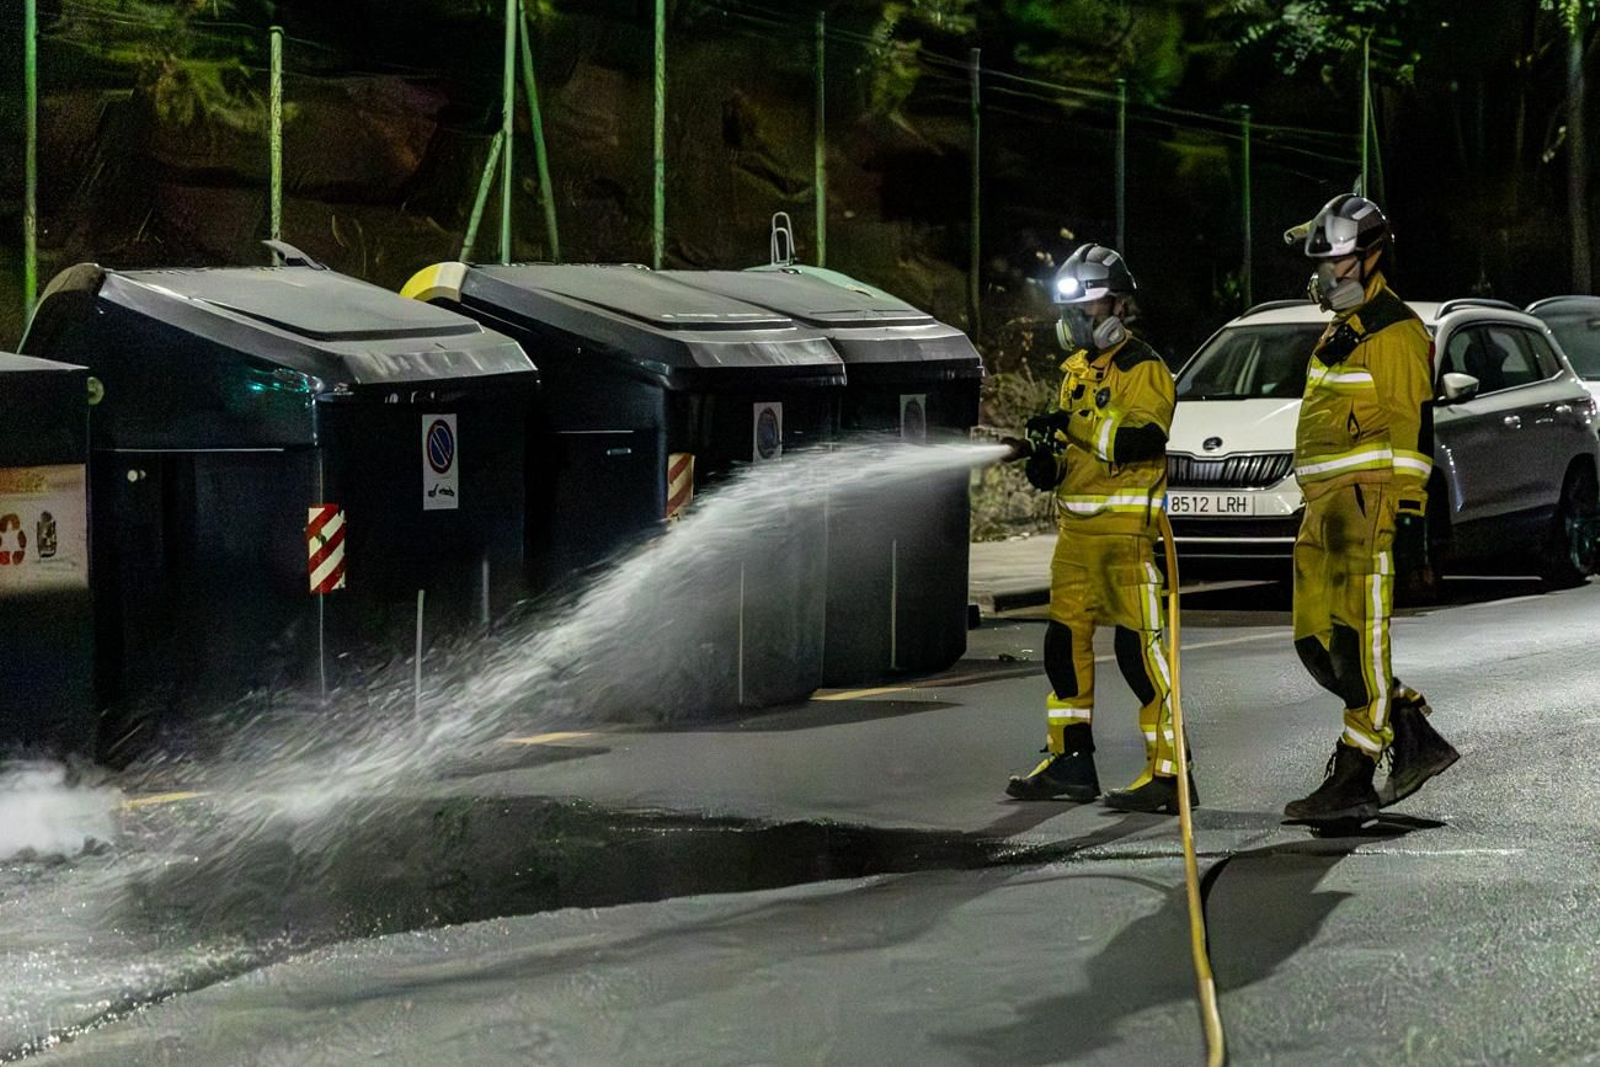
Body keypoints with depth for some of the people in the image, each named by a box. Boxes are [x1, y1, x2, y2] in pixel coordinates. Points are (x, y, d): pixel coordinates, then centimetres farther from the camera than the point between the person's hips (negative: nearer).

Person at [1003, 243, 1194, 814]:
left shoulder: (1142, 369, -8)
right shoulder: (1075, 368, 19)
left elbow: (1147, 439, -23)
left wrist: (1080, 428, -34)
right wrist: (1046, 459, 6)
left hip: (1126, 529, -9)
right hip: (1076, 529, 9)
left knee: (1138, 645, -12)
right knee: (1065, 642, 10)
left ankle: (1169, 771, -10)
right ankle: (1070, 761, 20)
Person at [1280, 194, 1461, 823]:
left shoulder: (1396, 333, -8)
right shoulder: (1338, 334, 22)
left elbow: (1413, 428, -14)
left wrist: (1408, 511, -19)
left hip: (1368, 500, -10)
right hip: (1324, 507, 10)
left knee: (1360, 642, -10)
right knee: (1318, 643, 8)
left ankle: (1354, 779, -9)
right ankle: (1415, 742, 15)